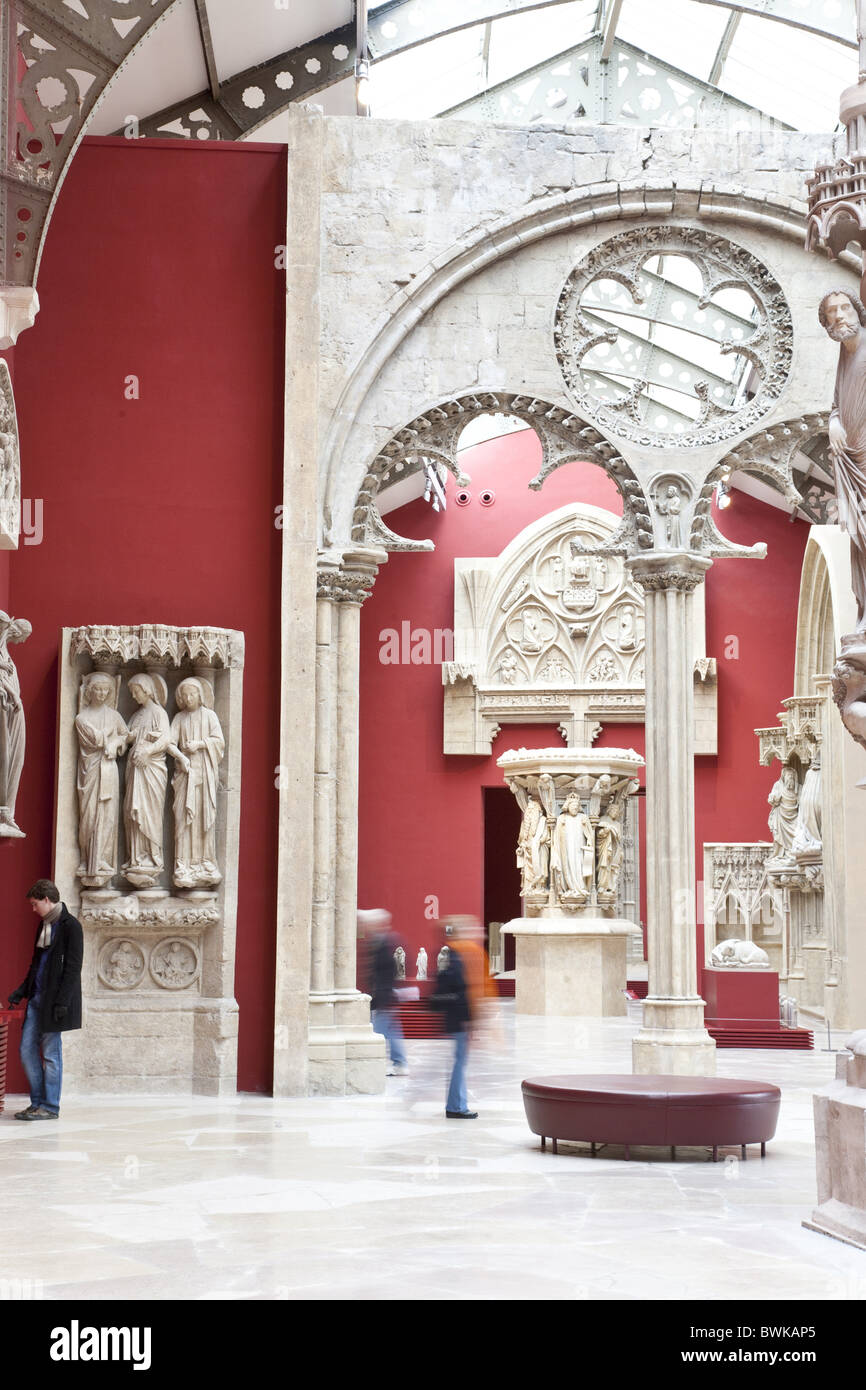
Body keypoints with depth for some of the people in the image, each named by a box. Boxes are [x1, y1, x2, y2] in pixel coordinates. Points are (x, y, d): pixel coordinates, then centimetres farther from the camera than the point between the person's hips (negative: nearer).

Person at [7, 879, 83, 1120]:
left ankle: (50, 1106, 5)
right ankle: (37, 1102, 15)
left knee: (51, 1052, -3)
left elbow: (73, 967, -14)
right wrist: (22, 991, 16)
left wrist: (62, 1001, -18)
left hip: (55, 999, -8)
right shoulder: (44, 924, 16)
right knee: (27, 1049, 7)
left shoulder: (70, 925, -10)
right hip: (37, 997, 8)